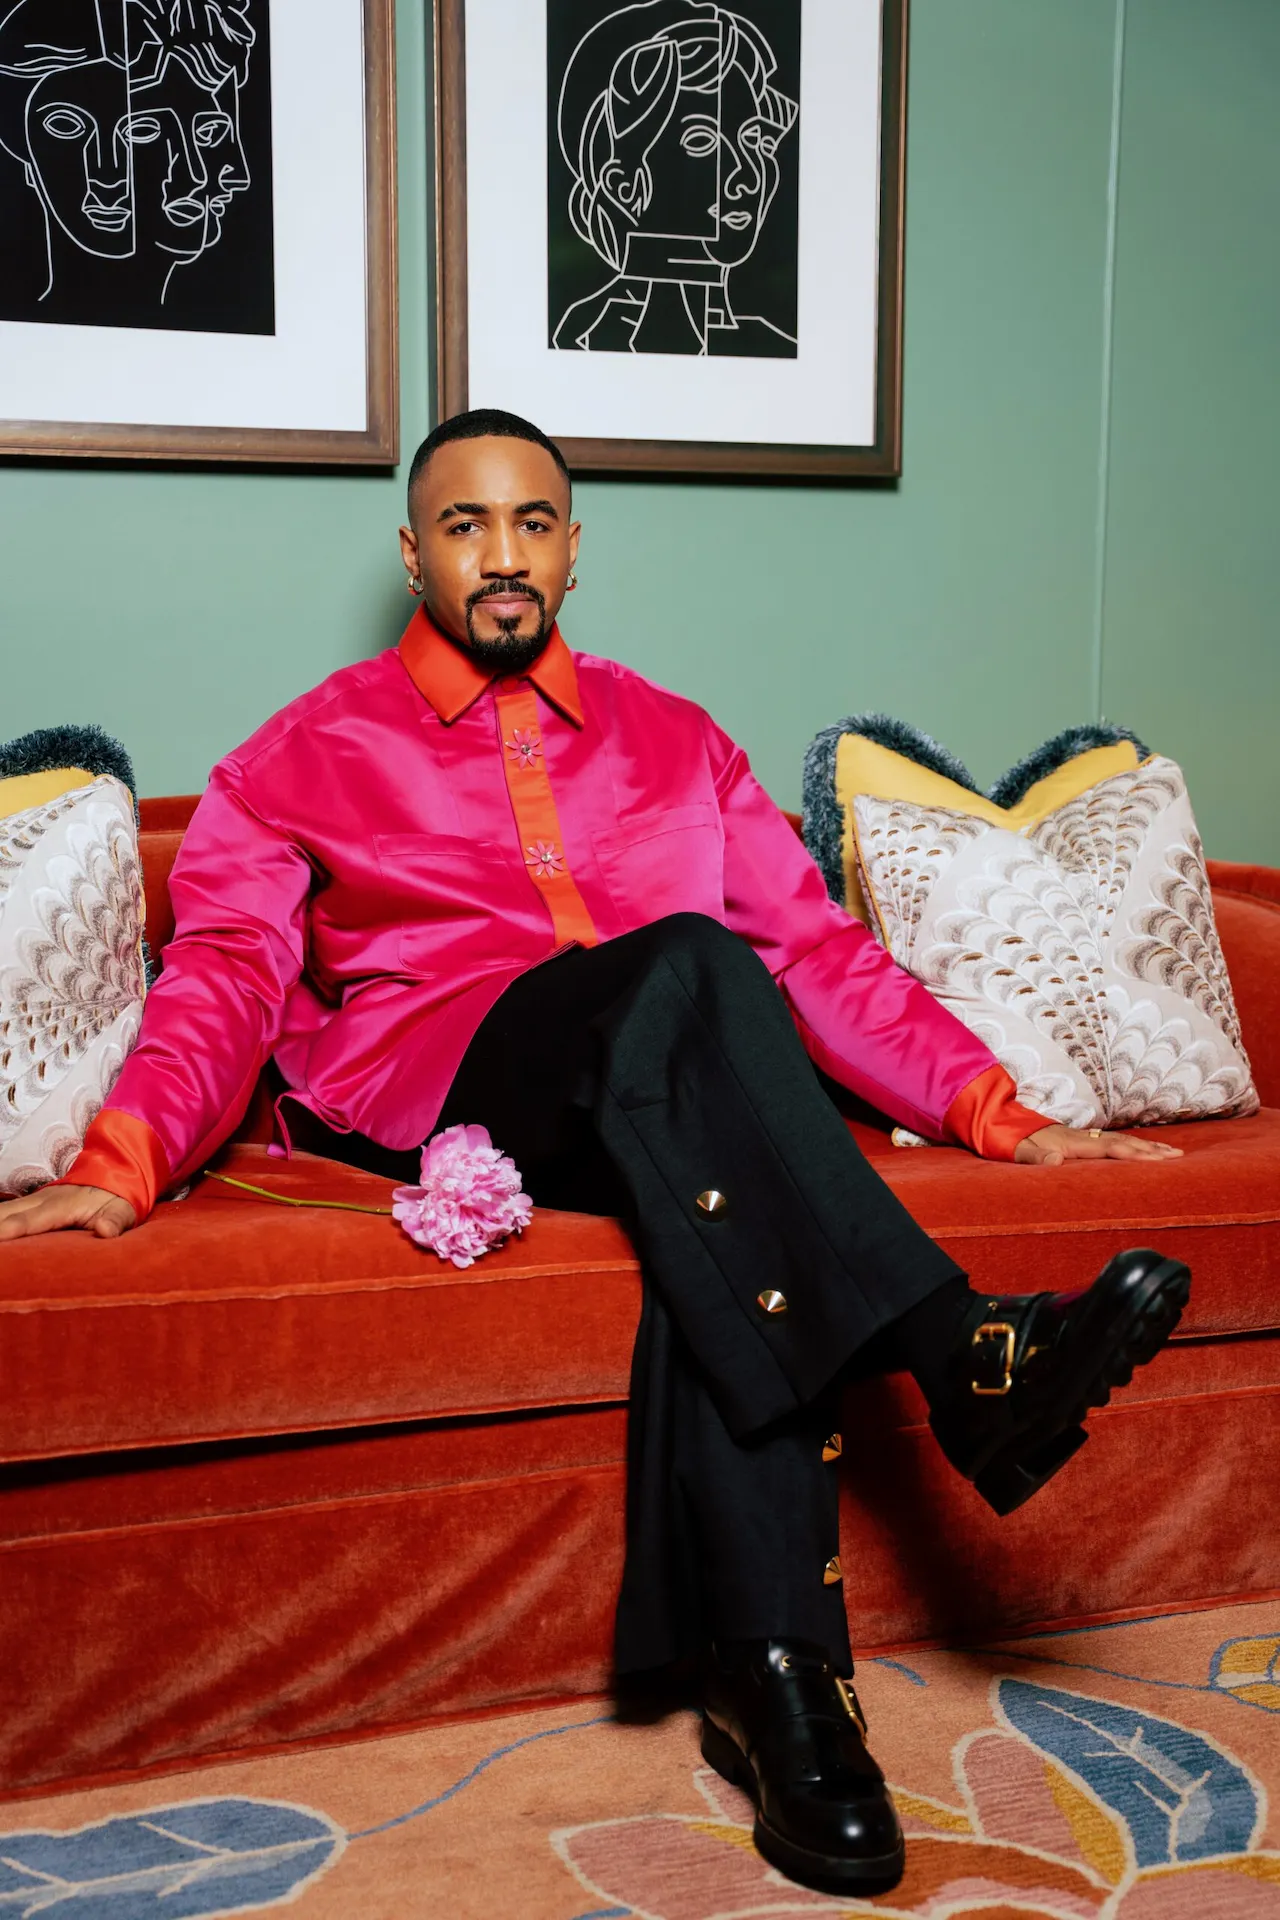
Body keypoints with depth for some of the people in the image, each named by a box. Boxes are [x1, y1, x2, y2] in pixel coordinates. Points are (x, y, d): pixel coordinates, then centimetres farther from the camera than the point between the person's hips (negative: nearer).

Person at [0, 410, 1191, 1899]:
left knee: (727, 1233, -35)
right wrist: (123, 1162, -17)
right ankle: (961, 1356, -37)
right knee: (683, 967, -34)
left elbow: (816, 948, 16)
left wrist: (1000, 1115, 5)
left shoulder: (671, 741, 22)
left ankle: (771, 1670, -34)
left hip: (668, 1098, 3)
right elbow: (226, 973, 2)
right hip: (435, 1090, -2)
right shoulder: (310, 752, 15)